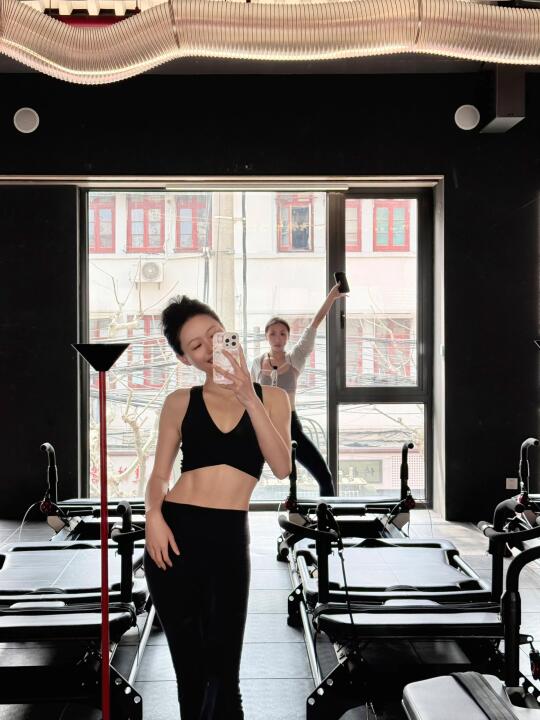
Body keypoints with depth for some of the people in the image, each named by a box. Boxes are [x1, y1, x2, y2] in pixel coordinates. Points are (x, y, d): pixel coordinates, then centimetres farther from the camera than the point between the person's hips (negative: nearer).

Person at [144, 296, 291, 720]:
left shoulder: (271, 397, 6)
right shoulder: (180, 402, 7)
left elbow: (282, 467, -8)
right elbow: (160, 474, 7)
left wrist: (248, 396, -14)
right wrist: (154, 515, -13)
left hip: (230, 538, -1)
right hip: (175, 534, 1)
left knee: (222, 673, -2)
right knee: (190, 668, 9)